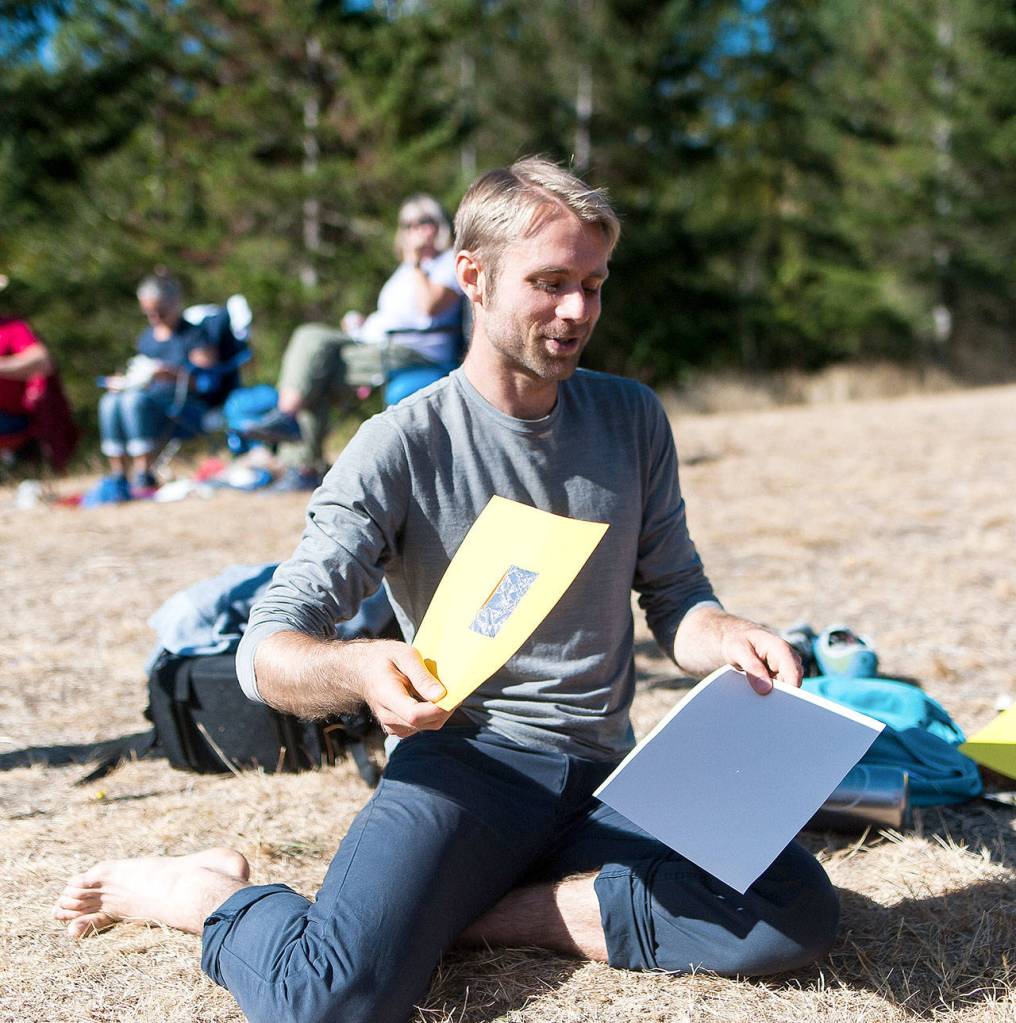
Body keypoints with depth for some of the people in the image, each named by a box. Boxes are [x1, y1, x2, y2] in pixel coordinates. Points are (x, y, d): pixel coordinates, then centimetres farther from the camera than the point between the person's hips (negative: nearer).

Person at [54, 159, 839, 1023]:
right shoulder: (401, 448, -6)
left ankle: (467, 914, -9)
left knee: (799, 917, -21)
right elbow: (269, 650, -11)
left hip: (607, 773, 5)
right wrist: (360, 669, -34)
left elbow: (674, 597, 12)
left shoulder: (631, 419, 8)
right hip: (463, 762, -4)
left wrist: (732, 639, -12)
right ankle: (207, 894, 4)